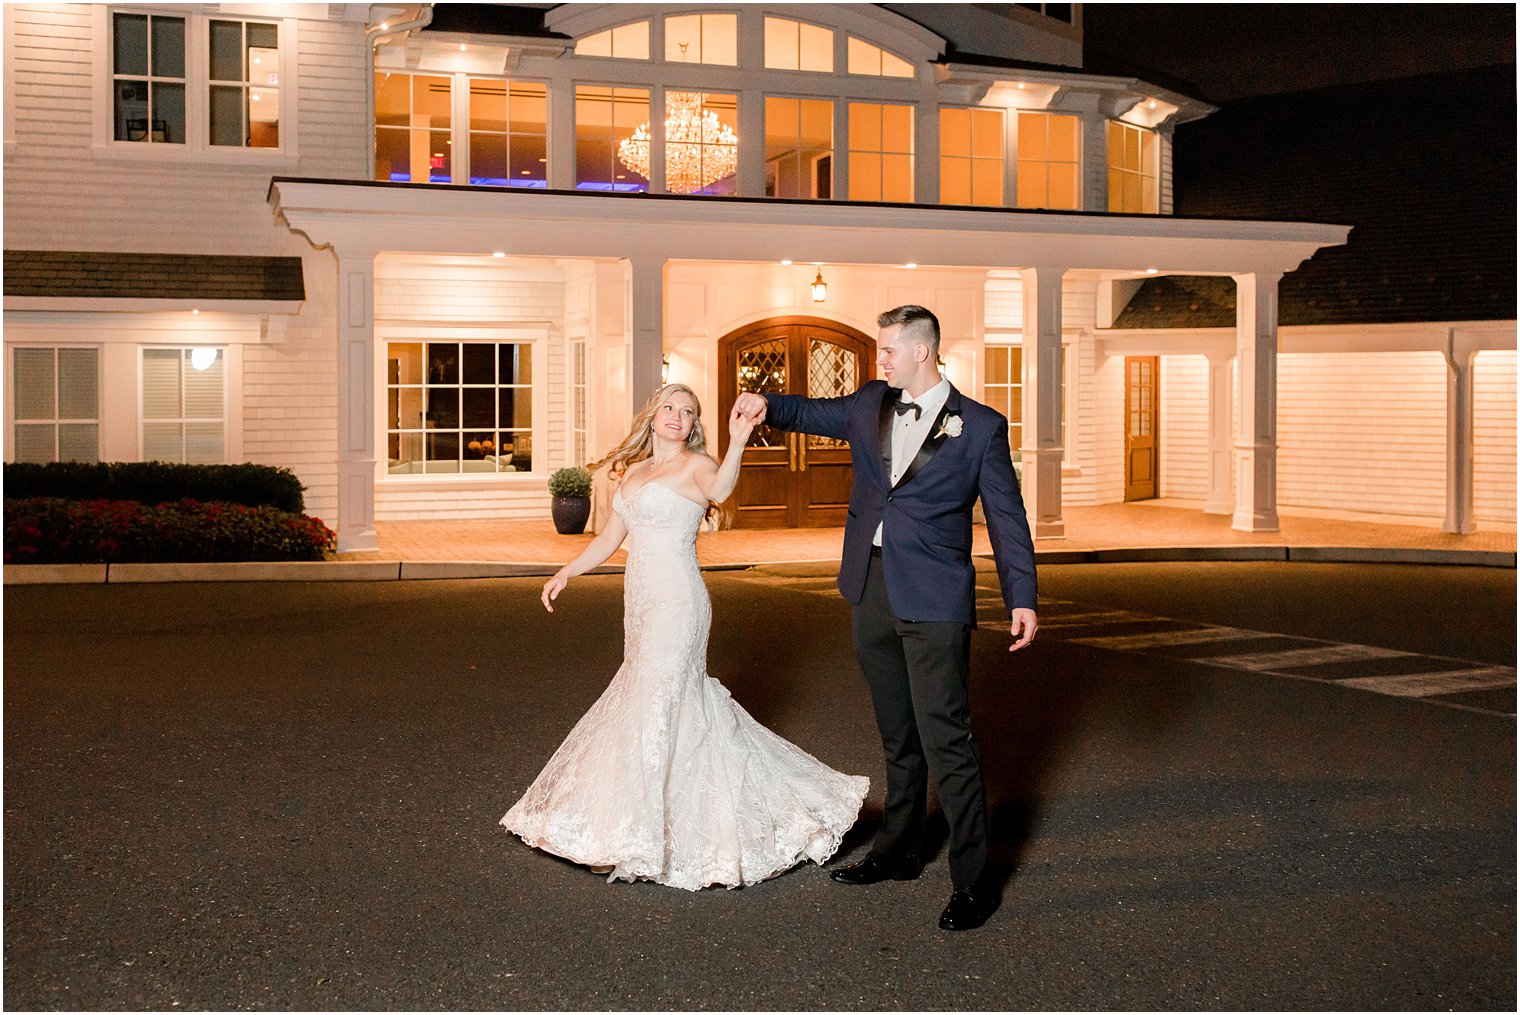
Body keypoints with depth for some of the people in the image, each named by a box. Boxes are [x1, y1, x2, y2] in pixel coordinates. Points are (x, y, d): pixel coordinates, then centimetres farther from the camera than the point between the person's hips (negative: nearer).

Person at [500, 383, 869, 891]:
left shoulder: (695, 465, -5)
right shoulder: (634, 471, 16)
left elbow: (719, 490, -30)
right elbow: (609, 538, 20)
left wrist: (737, 443, -46)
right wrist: (566, 572, 10)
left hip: (677, 601, -7)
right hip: (641, 601, 7)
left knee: (652, 705, -4)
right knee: (684, 702, 14)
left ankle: (631, 841, 4)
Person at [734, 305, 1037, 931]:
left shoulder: (980, 427, -4)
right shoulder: (871, 405, 10)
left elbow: (1006, 517, -3)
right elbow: (813, 414, 25)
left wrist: (1021, 598, -10)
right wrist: (768, 405, 4)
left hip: (933, 599, -6)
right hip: (871, 592, 6)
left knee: (944, 738, -9)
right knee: (897, 735, 17)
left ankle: (972, 882, -3)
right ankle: (898, 852, 31)